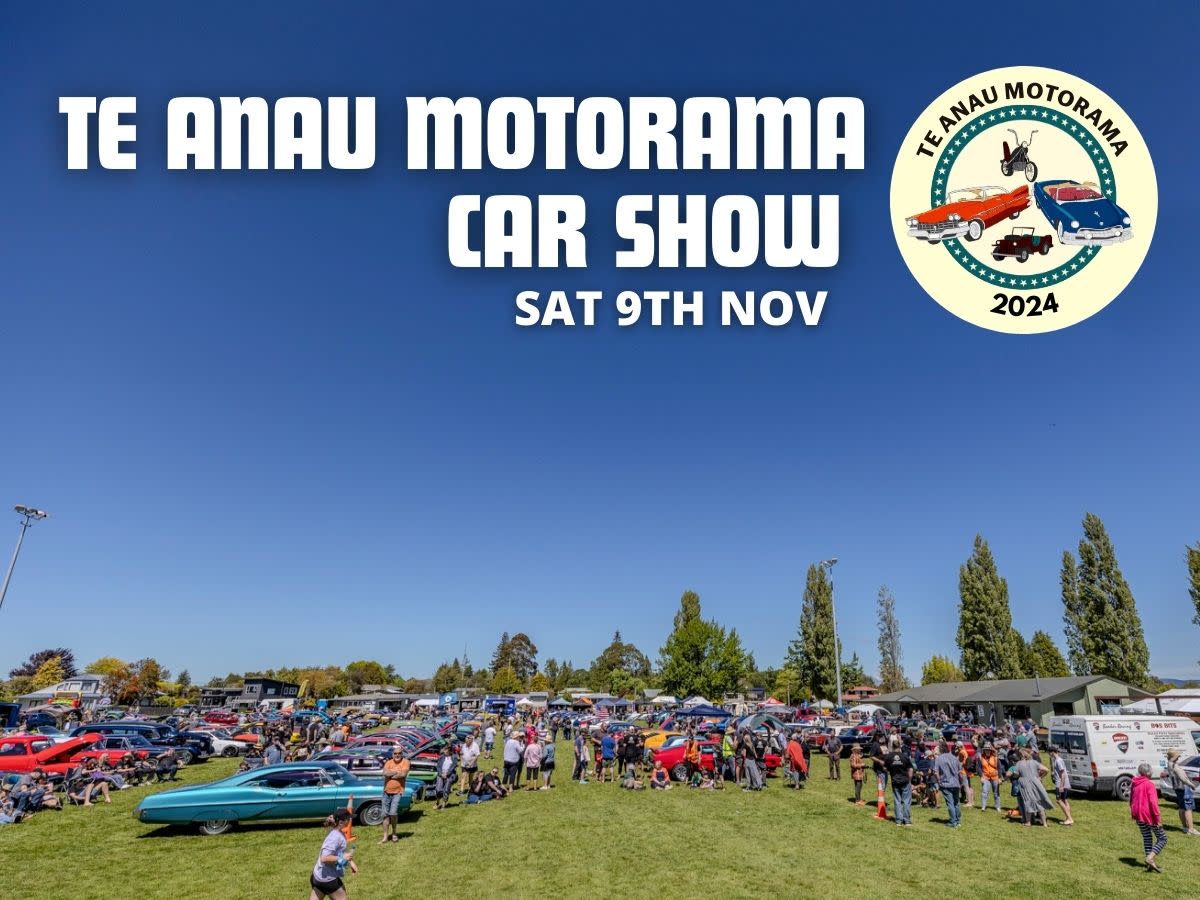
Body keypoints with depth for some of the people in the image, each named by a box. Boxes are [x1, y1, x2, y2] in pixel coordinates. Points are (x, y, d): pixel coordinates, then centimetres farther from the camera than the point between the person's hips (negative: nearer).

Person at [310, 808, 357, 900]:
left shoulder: (340, 833, 5)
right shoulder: (336, 837, -25)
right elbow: (324, 858, -31)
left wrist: (350, 862, 13)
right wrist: (342, 858, -22)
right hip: (327, 878, -9)